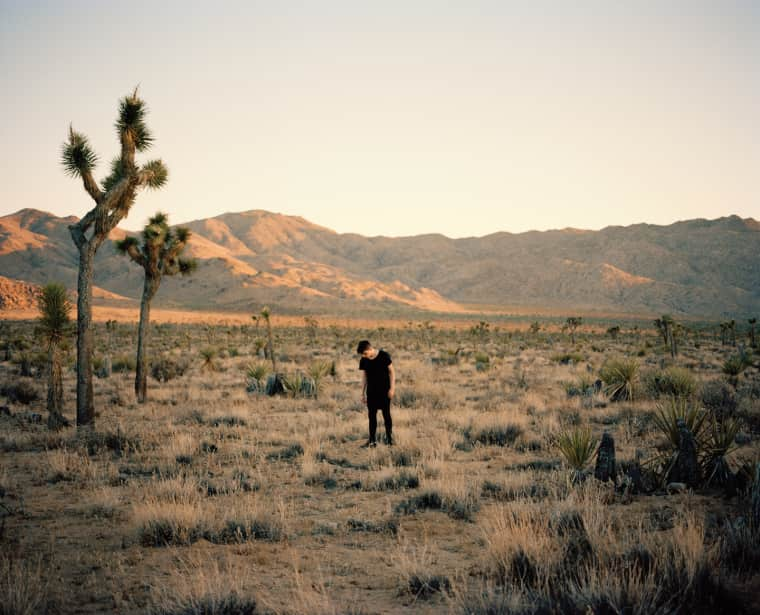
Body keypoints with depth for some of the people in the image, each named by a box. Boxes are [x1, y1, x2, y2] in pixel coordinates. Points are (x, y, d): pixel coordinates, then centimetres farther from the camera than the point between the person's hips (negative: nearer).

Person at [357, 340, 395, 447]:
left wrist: (392, 388, -10)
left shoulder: (384, 356, -11)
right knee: (372, 415, 4)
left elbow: (391, 372, -4)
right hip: (371, 392, 4)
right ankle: (372, 440, 10)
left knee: (386, 414, 1)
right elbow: (365, 377, 12)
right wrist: (363, 393, 11)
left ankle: (389, 438, 12)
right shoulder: (364, 361, 1)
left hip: (384, 391, -4)